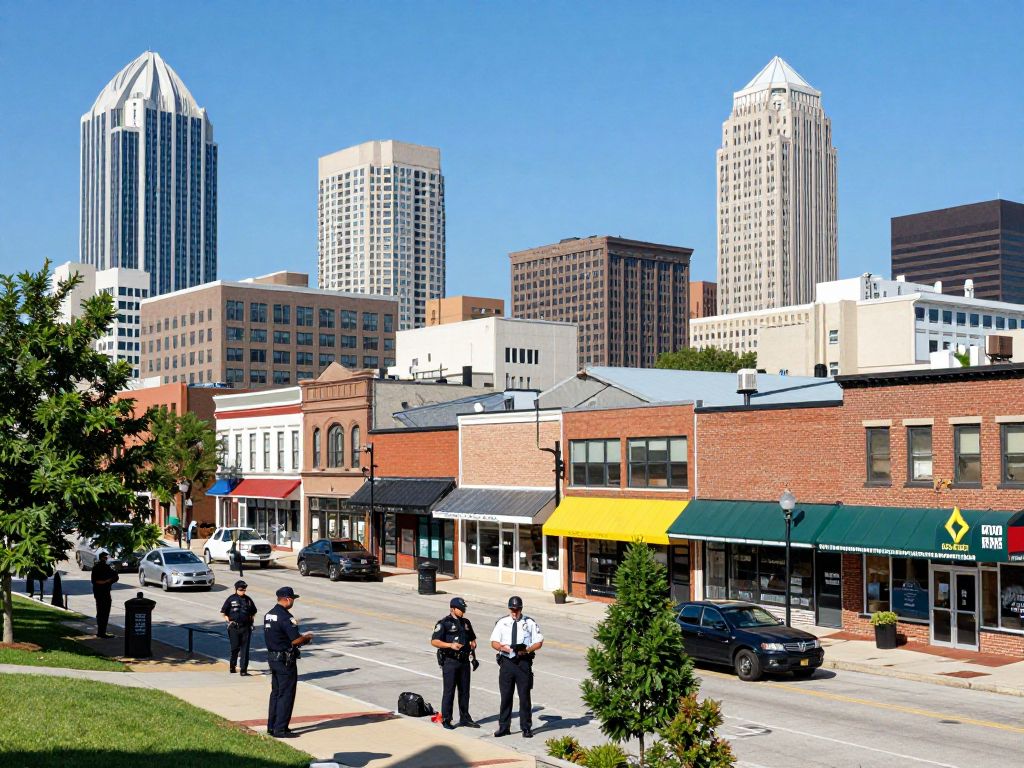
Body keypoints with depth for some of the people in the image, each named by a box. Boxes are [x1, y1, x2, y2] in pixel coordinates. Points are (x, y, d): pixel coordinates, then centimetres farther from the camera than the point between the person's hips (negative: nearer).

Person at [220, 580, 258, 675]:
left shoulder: (248, 599, 7)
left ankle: (244, 670, -3)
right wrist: (228, 620, -4)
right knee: (235, 647, 3)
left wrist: (250, 620, 7)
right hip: (234, 627, -2)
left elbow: (253, 612, 20)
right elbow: (223, 612, 6)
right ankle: (232, 666, 25)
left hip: (246, 627, 2)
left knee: (245, 649, -2)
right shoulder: (231, 599, 0)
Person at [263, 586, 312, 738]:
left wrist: (301, 638, 15)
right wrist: (307, 637, -3)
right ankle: (280, 729, 1)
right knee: (286, 694, -1)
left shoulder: (269, 615, 9)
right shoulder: (285, 617, -20)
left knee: (276, 692, 17)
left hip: (273, 657, 9)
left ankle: (272, 726, 22)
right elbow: (295, 640, -24)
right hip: (285, 660, -9)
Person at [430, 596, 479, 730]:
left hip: (464, 660, 6)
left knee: (464, 690, 11)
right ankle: (446, 719, 5)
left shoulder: (466, 622, 13)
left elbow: (472, 638, 27)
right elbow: (434, 641, -13)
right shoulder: (444, 623, -7)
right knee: (449, 691, -3)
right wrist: (450, 645, -24)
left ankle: (465, 718, 20)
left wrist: (473, 644, 4)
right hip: (450, 661, -6)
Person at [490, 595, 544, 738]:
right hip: (506, 662, 2)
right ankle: (503, 727, 16)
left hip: (523, 662, -1)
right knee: (505, 696, 6)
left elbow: (539, 642, 2)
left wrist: (527, 650, -15)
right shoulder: (502, 623, 7)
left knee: (525, 696, 2)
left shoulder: (530, 623, 3)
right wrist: (502, 647, -16)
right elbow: (494, 642, 6)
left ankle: (526, 728, 12)